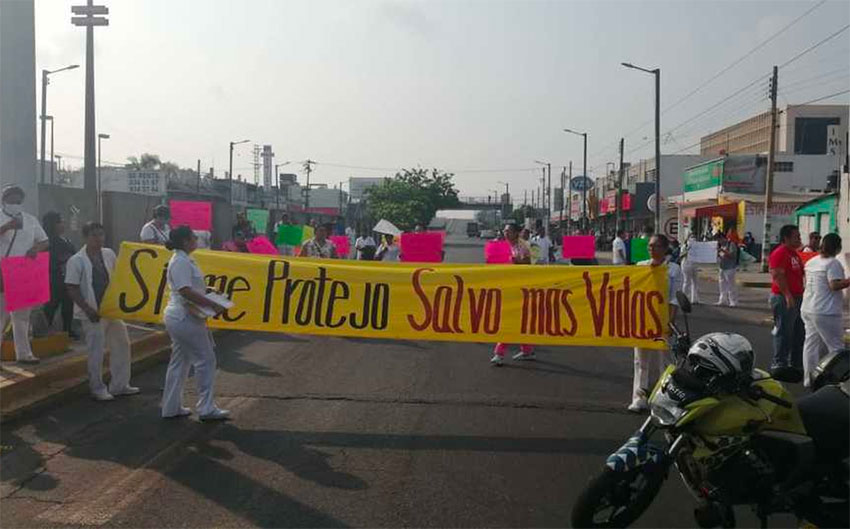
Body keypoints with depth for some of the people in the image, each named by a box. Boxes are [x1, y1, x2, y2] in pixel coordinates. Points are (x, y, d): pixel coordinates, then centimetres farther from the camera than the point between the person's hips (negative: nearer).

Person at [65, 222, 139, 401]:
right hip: (93, 313, -6)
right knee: (96, 352, 1)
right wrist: (88, 309, -19)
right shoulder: (76, 260, -12)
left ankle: (119, 385, 23)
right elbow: (71, 289, -13)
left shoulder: (109, 254, 4)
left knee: (122, 344, 11)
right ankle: (97, 389, 17)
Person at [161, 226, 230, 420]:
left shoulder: (184, 260, 14)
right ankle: (207, 408, 2)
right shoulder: (180, 262, -18)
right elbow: (186, 291, -27)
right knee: (205, 359, -4)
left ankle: (171, 407, 23)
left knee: (179, 362, 15)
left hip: (179, 318, 11)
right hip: (185, 318, -11)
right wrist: (213, 305, -25)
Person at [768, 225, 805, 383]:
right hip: (783, 299, -10)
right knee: (783, 333, -6)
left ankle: (795, 365, 23)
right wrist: (788, 295, -27)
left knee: (799, 333, 14)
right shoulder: (779, 253, -14)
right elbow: (777, 275, -22)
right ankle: (779, 365, 0)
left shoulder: (794, 253, 18)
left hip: (796, 298, 10)